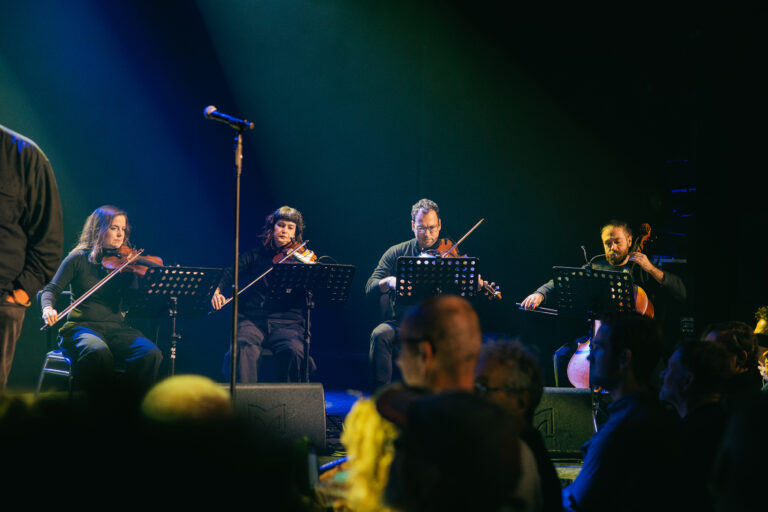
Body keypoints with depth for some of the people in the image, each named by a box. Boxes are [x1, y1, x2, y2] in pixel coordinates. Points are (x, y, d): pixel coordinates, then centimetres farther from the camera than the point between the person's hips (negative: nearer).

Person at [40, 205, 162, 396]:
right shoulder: (79, 258, 7)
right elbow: (52, 289, 5)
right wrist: (48, 308, -18)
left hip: (117, 329, 3)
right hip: (82, 327, -3)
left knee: (151, 354, -27)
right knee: (97, 351, -39)